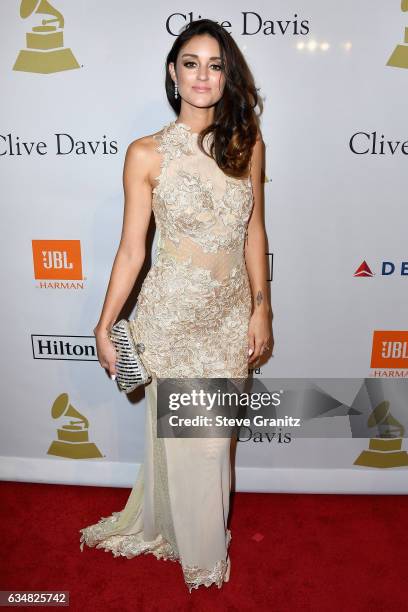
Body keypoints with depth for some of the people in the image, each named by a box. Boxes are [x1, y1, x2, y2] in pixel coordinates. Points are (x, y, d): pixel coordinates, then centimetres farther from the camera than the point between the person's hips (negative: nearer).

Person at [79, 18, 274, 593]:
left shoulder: (247, 144, 1)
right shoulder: (147, 153, -9)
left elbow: (254, 232, 5)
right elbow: (132, 249, -6)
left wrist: (260, 308, 4)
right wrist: (105, 326, -4)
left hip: (232, 312, 3)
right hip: (172, 313, -3)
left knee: (216, 431, 18)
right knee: (182, 434, 13)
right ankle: (197, 548, 43)